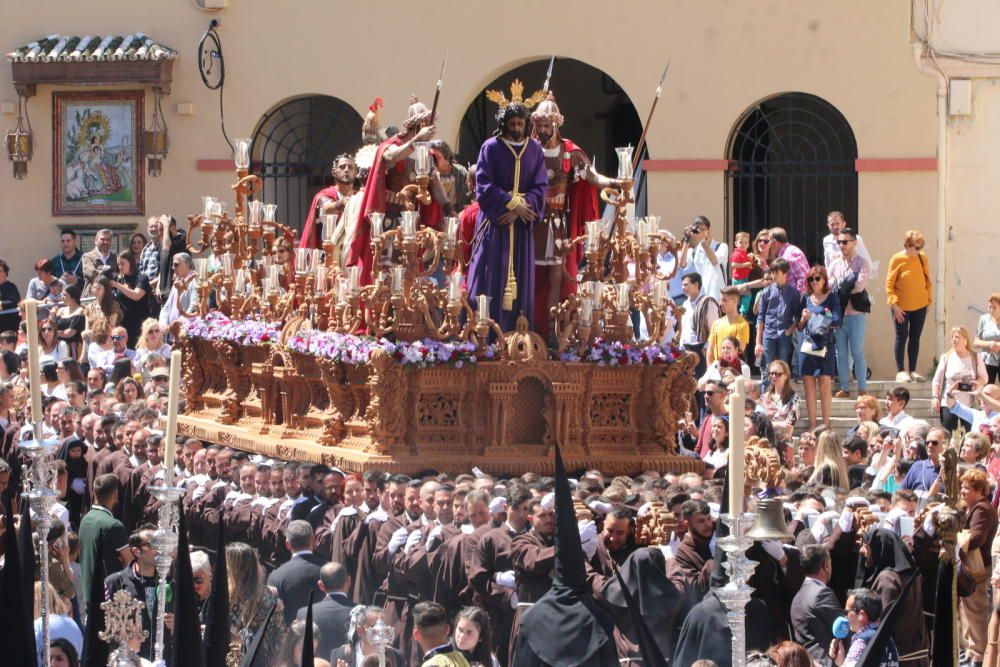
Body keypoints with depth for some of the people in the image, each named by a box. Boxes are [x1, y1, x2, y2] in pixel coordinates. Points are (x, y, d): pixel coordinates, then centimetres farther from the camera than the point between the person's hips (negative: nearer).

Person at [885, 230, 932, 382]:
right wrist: (894, 305, -15)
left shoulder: (922, 258, 3)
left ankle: (912, 370, 14)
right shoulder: (897, 259, -10)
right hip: (902, 307, -4)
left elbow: (927, 280, 12)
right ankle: (900, 371, 4)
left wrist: (928, 300, 8)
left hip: (920, 306, 4)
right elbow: (889, 284, -9)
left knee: (915, 337, 8)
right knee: (902, 337, -1)